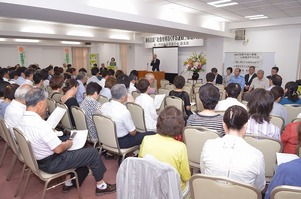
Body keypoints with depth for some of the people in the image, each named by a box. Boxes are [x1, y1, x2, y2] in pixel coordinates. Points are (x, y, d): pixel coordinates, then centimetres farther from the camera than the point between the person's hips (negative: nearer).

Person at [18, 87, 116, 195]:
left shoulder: (23, 120, -3)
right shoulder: (41, 125, -33)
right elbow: (58, 149, -26)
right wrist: (68, 144, -8)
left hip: (40, 160, 9)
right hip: (52, 163, -9)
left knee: (79, 150, 26)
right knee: (93, 152, -2)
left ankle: (69, 182, 30)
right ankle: (101, 186, 14)